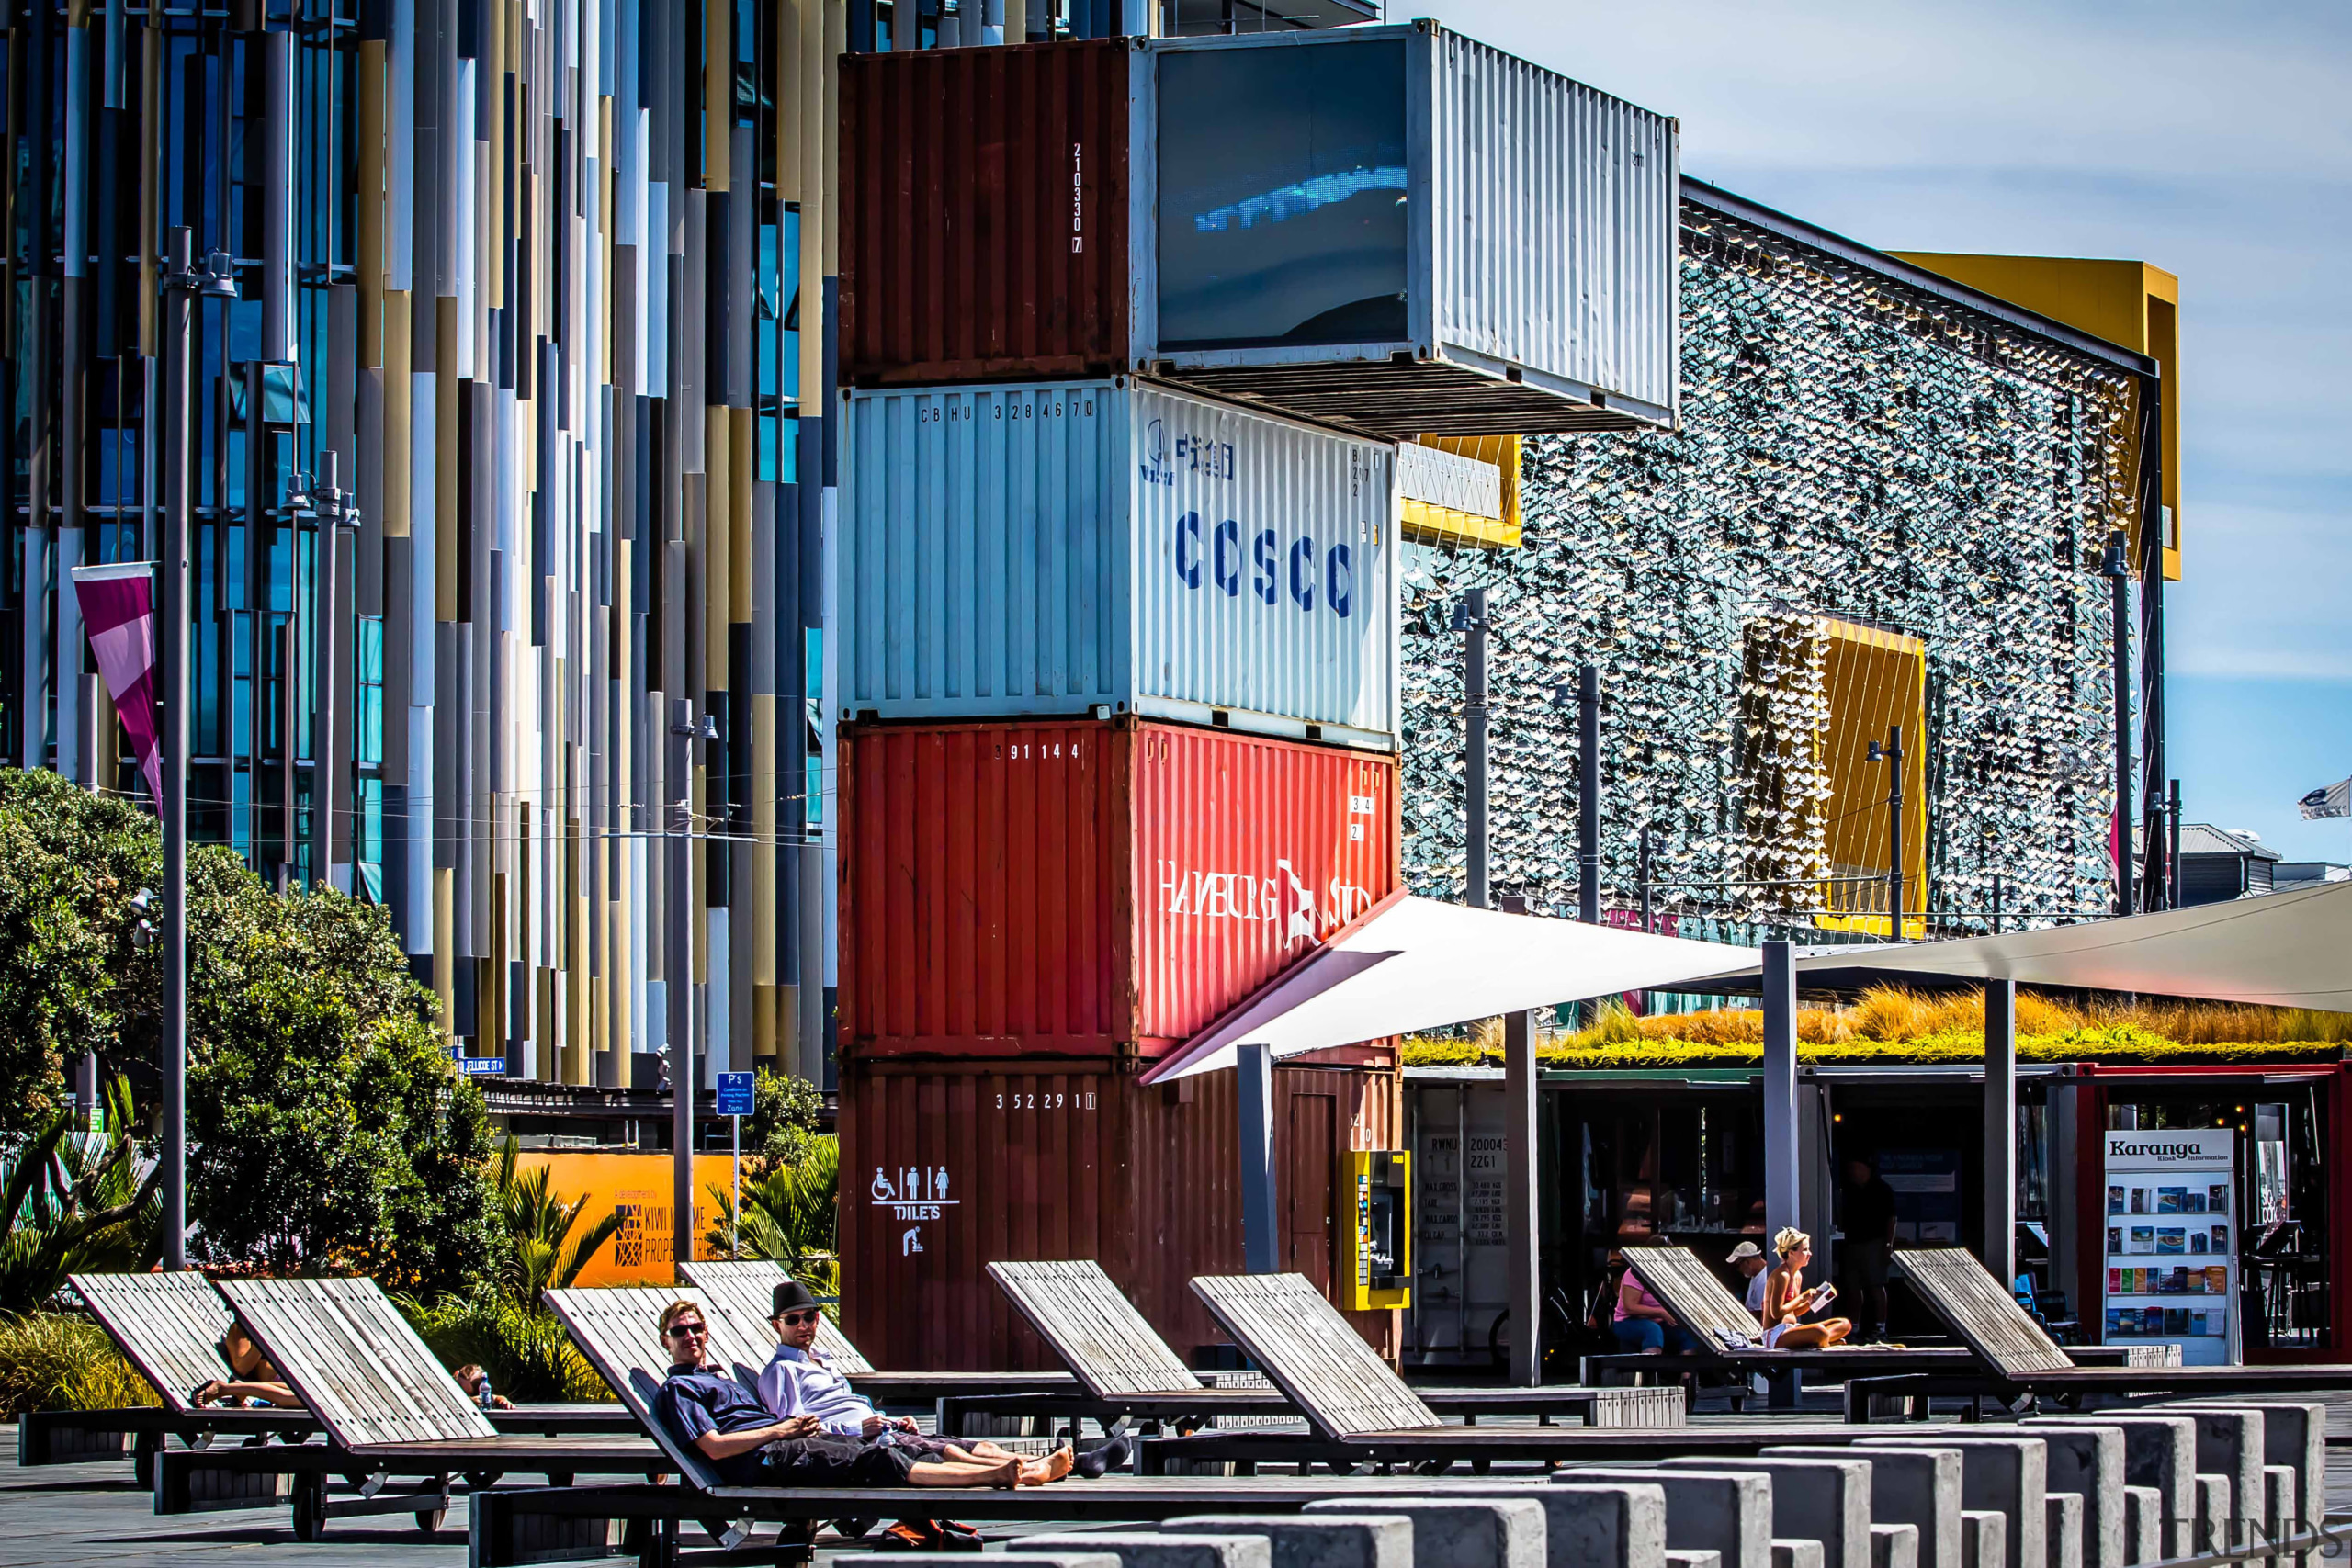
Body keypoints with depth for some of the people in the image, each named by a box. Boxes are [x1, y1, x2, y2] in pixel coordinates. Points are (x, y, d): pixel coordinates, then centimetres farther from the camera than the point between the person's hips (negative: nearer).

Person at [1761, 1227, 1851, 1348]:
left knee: (1845, 1325, 2)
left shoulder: (1797, 1276, 16)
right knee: (1819, 1331, -40)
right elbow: (1776, 1313, -18)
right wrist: (1802, 1297, -12)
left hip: (1791, 1330, 11)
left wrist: (1813, 1299, 6)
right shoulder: (1782, 1275, -14)